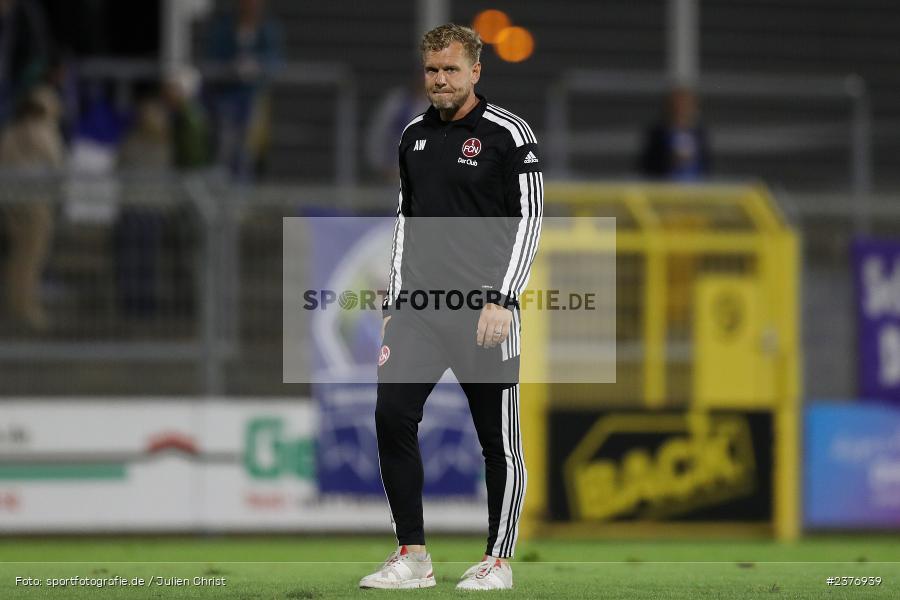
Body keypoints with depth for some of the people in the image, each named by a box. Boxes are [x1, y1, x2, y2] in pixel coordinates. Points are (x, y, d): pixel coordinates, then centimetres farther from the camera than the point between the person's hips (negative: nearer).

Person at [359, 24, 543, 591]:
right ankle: (413, 557, 0)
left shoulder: (508, 134, -5)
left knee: (499, 439, 1)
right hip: (419, 307, 5)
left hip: (484, 314, -5)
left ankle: (499, 562, 12)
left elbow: (528, 222, -7)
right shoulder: (415, 135, 13)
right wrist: (394, 305, 17)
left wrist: (502, 301, -14)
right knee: (393, 416, -7)